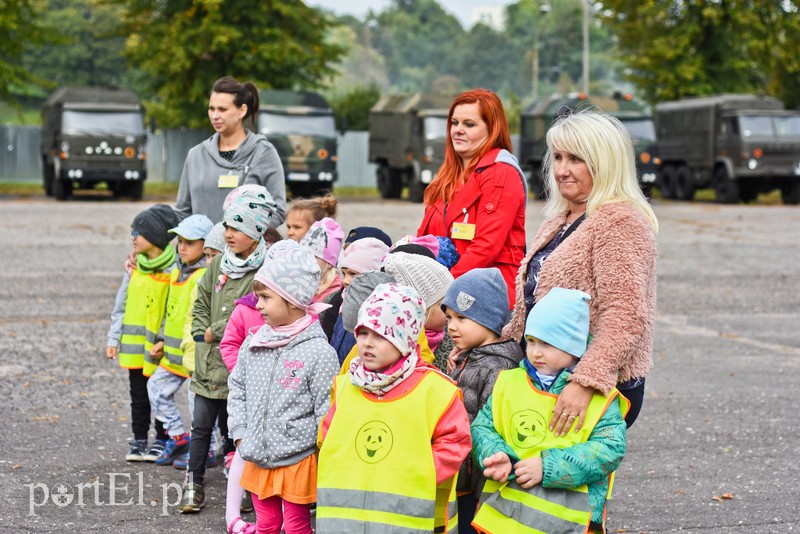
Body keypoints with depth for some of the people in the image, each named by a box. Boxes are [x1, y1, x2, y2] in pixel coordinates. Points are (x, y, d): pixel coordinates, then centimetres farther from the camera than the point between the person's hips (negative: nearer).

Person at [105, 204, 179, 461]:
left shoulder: (172, 269, -11)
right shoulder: (134, 267, 7)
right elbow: (121, 305, 12)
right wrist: (113, 338, 7)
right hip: (134, 346, 5)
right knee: (138, 395, 12)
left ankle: (162, 441, 16)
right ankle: (139, 440, 22)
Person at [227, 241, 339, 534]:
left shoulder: (318, 351, -15)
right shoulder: (253, 343, 2)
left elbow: (327, 410, -13)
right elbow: (237, 388, 13)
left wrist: (324, 460, -11)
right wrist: (240, 433, 3)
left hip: (297, 461, -5)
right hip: (258, 459, 6)